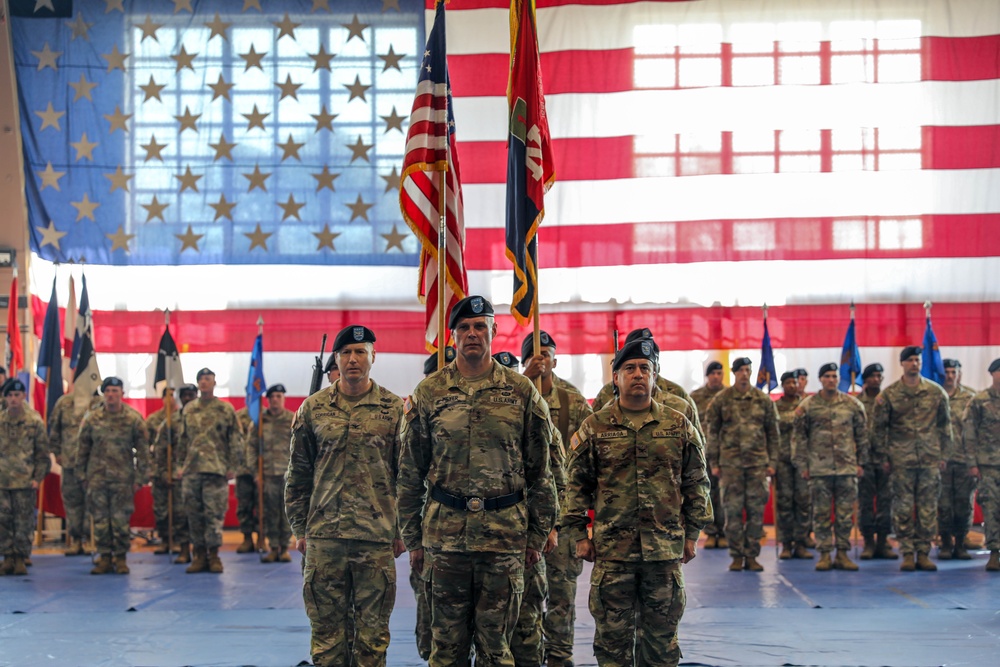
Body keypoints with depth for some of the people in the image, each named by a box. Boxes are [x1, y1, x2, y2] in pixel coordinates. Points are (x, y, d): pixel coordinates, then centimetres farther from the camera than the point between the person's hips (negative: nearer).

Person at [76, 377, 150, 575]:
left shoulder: (134, 419, 0)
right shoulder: (92, 418, 5)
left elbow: (143, 450, 2)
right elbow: (83, 448, 12)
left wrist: (140, 478, -2)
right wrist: (82, 475, 9)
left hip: (123, 478, -2)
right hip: (97, 477, 2)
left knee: (121, 519, -1)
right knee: (100, 519, 4)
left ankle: (120, 558, 8)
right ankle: (104, 557, 11)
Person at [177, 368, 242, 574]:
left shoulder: (226, 410, 1)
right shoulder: (188, 410, 12)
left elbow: (237, 440, 1)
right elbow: (183, 439, 19)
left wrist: (232, 466, -3)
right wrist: (181, 464, 14)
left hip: (216, 470, -4)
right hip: (191, 470, 4)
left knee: (214, 513, -3)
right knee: (193, 514, 5)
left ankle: (213, 555, 4)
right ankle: (199, 555, 12)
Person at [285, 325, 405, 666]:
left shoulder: (394, 409, 3)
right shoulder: (313, 408, 6)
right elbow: (298, 474, 10)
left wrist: (402, 530, 1)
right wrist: (300, 529, 6)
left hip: (377, 537, -1)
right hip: (324, 536, 1)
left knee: (373, 631, 5)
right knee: (327, 627, 5)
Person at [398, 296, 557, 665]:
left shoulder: (521, 392, 5)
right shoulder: (428, 393, 5)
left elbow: (540, 471, 8)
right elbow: (410, 473, 8)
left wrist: (538, 535, 5)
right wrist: (412, 538, 6)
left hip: (504, 534, 0)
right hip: (445, 534, 1)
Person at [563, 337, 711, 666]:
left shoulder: (679, 426, 6)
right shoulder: (595, 427, 3)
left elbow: (696, 482, 10)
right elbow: (577, 484, 6)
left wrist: (692, 533, 6)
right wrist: (578, 534, 1)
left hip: (666, 550, 1)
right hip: (612, 550, -1)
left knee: (661, 637, 7)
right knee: (612, 634, 4)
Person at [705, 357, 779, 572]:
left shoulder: (763, 400, 7)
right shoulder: (721, 400, 3)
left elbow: (773, 433, 10)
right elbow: (712, 433, 5)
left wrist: (772, 462, 5)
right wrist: (714, 463, 1)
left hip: (758, 462, 1)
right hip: (730, 463, -1)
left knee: (756, 510, 2)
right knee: (733, 510, 0)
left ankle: (751, 556, 10)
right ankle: (737, 556, 8)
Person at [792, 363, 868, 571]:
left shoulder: (853, 405, 7)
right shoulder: (808, 406, 2)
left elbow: (862, 435, 11)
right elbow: (798, 437, 4)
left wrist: (861, 463, 6)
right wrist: (802, 466, 0)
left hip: (847, 468, 1)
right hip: (819, 469, -1)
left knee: (845, 513, 3)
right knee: (821, 513, 1)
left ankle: (843, 553, 10)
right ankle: (825, 554, 8)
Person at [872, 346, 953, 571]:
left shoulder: (936, 392, 6)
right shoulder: (889, 394, 1)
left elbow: (945, 424, 12)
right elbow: (879, 427, 5)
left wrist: (944, 455, 8)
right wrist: (882, 457, 2)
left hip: (930, 460, 1)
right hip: (901, 460, -1)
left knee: (928, 508, 3)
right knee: (903, 508, 0)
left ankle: (923, 553, 9)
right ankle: (908, 554, 6)